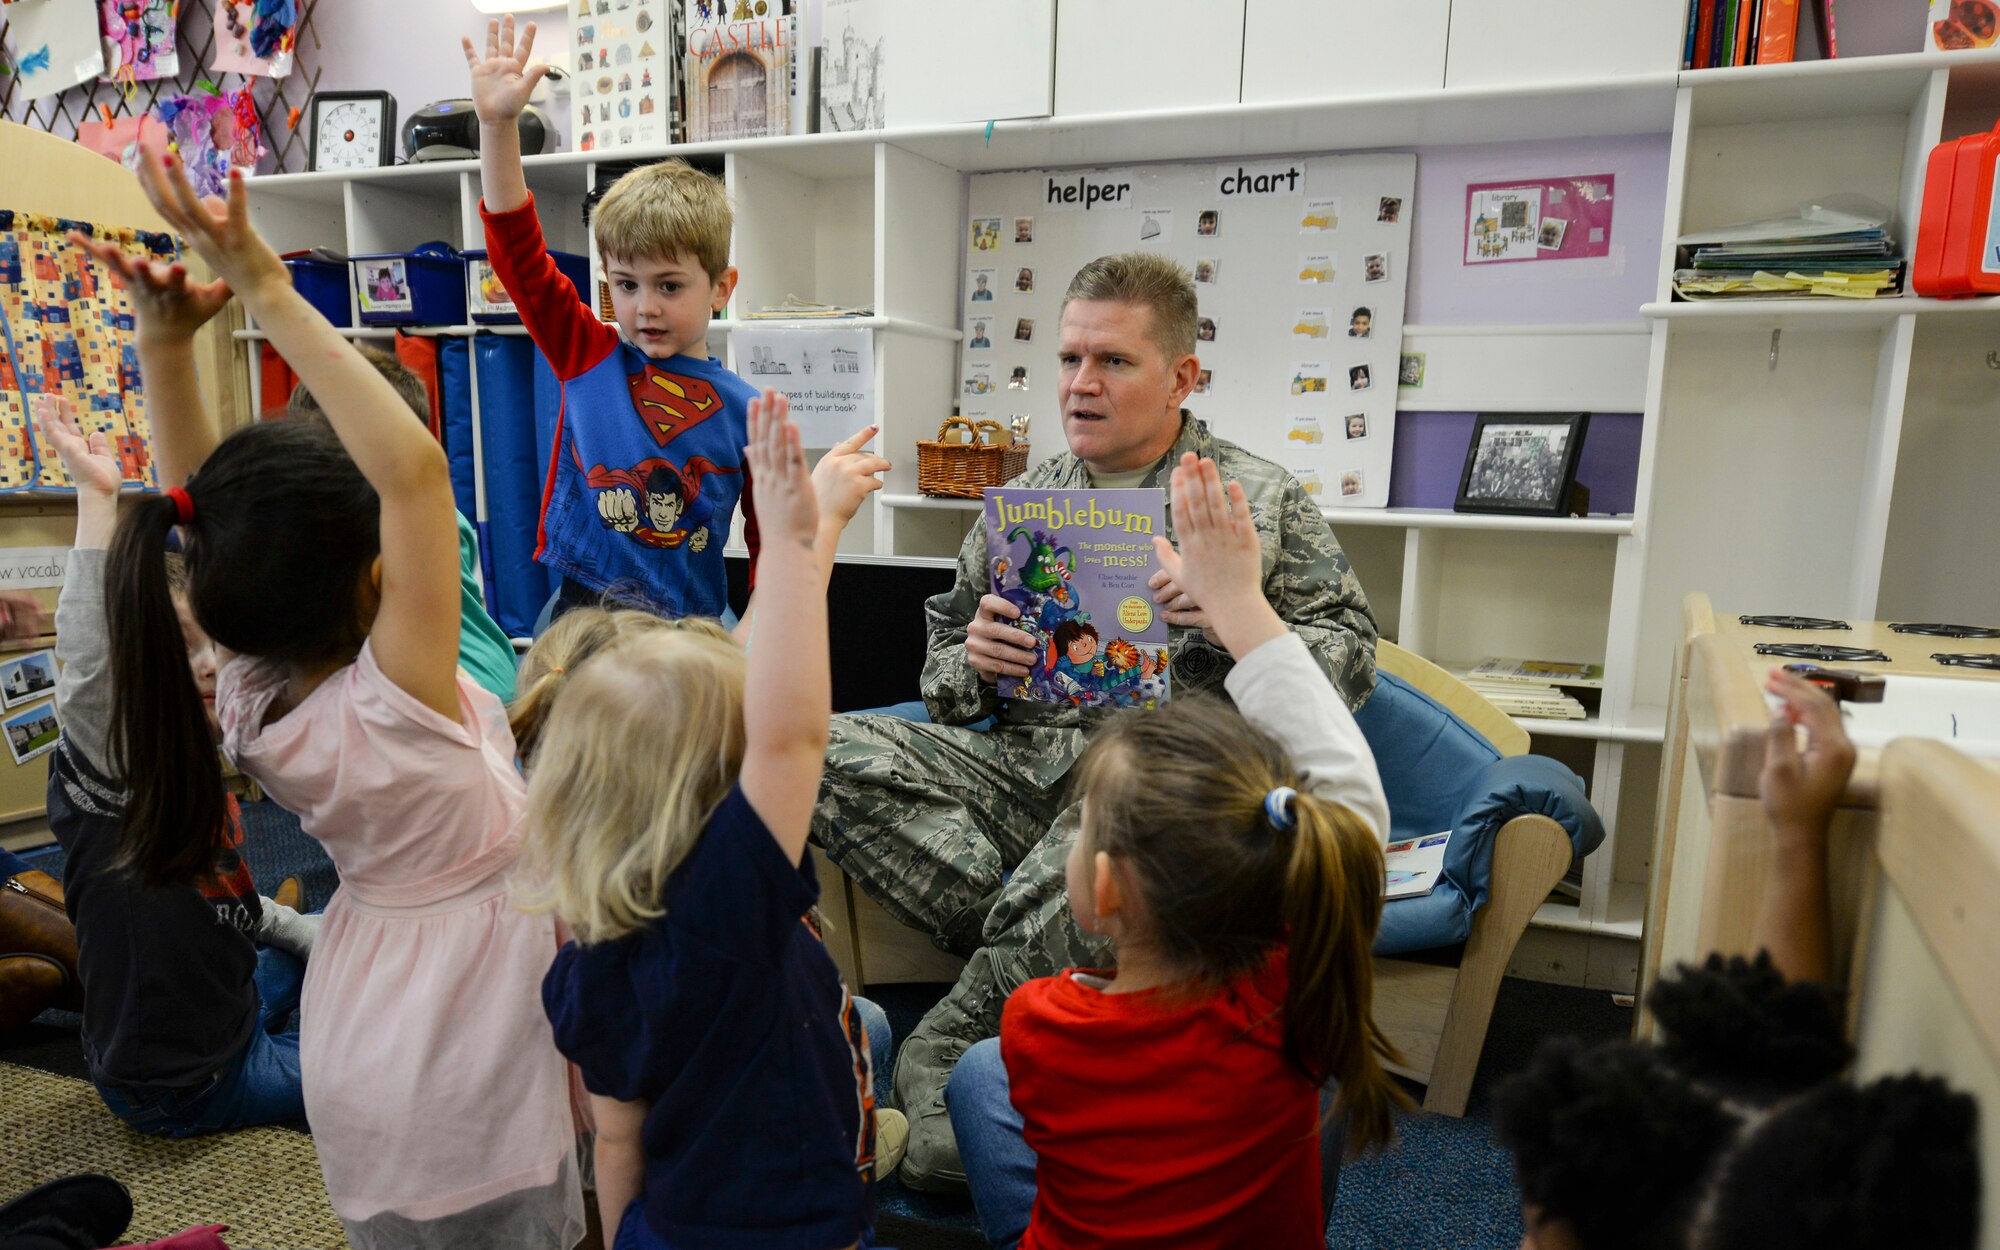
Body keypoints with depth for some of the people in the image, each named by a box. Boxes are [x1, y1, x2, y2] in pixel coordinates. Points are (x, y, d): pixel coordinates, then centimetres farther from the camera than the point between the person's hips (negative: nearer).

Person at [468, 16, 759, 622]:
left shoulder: (745, 411, -2)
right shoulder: (589, 357, 5)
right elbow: (517, 246, 1)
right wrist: (497, 121, -9)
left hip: (690, 628, -1)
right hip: (577, 614, 1)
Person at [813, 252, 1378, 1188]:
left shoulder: (1262, 498, 9)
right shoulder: (1026, 496, 19)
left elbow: (1351, 659, 4)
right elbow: (943, 656, 23)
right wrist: (971, 664, -3)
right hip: (1015, 758, 4)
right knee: (824, 754, -21)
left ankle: (942, 1052, -16)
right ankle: (1045, 957, -15)